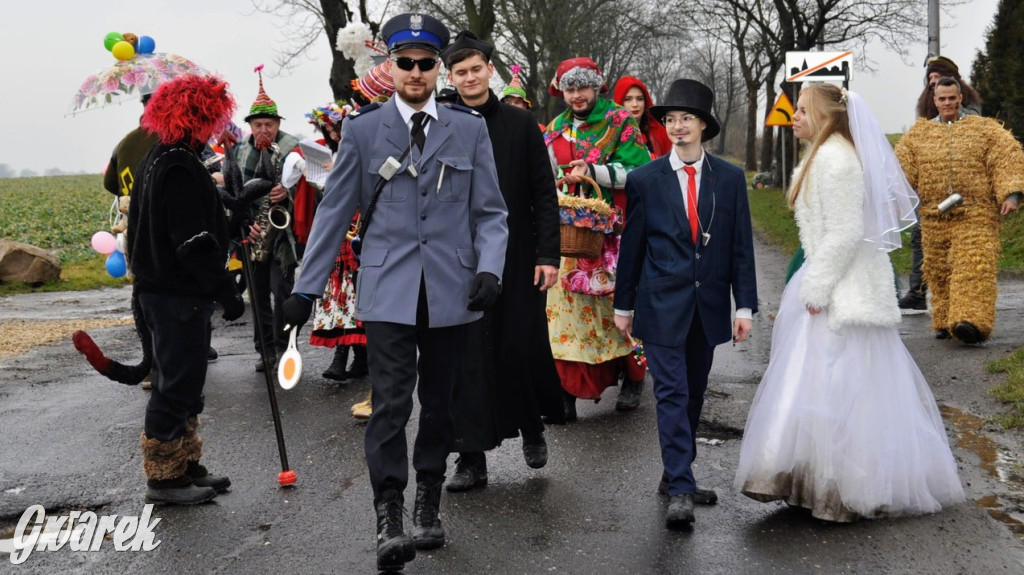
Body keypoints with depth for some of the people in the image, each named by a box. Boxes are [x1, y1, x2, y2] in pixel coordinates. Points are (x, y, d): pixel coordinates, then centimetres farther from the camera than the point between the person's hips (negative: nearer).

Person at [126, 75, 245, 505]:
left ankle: (184, 465, 27)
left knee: (179, 380, 17)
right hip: (179, 295, -11)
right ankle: (163, 478, 6)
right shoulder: (181, 169, -19)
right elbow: (194, 243, -23)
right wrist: (227, 293, -19)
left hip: (160, 288, 11)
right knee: (177, 384, -3)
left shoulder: (156, 161, 14)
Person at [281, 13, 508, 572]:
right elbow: (334, 211, 5)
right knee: (390, 403, -9)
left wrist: (490, 268, -10)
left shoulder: (469, 129, 7)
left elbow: (490, 211, 7)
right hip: (388, 291, -2)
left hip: (451, 291, 2)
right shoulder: (362, 129, 4)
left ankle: (428, 508, 25)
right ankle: (389, 521, -3)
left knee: (439, 402, 10)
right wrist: (306, 287, 3)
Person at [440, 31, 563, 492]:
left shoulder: (520, 123, 5)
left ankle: (532, 429, 30)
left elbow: (544, 193, 4)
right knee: (468, 355, 0)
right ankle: (472, 458, 8)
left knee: (524, 348, 3)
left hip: (518, 259, 0)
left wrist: (548, 254, -3)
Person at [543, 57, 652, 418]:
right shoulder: (555, 130, 14)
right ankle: (567, 390, 2)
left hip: (613, 234, -4)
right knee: (566, 306, -2)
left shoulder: (619, 123, -1)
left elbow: (638, 171, -12)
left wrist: (592, 171, -17)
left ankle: (632, 378, 21)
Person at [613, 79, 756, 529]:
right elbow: (631, 246, 4)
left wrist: (744, 305, 0)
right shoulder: (644, 180, 0)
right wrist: (623, 305, 7)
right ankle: (680, 491, -9)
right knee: (672, 395, -8)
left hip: (708, 305, 3)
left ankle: (677, 473, 27)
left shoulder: (729, 178, 4)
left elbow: (741, 246, 4)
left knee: (694, 395, 12)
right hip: (661, 305, -3)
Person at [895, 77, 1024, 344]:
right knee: (938, 271, 6)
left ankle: (971, 320, -24)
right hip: (934, 216, 3)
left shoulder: (984, 129, 9)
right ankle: (944, 322, 17)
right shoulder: (918, 134, 14)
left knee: (973, 268, -14)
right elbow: (902, 167, 5)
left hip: (976, 214, -2)